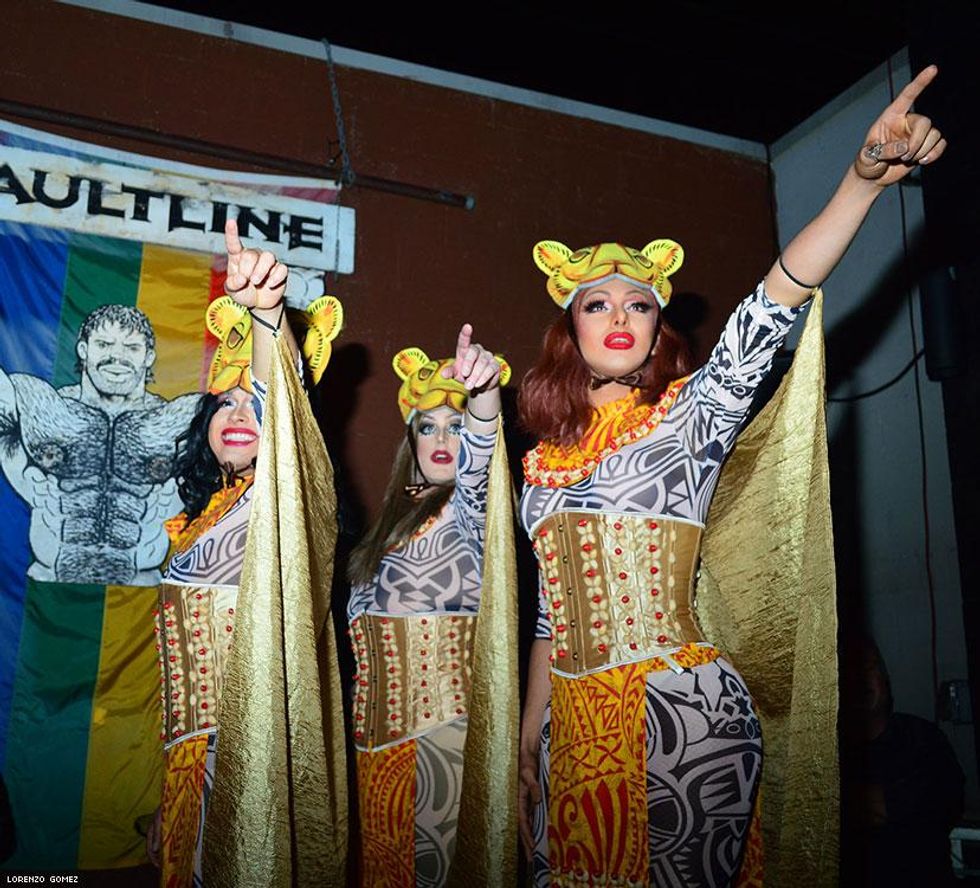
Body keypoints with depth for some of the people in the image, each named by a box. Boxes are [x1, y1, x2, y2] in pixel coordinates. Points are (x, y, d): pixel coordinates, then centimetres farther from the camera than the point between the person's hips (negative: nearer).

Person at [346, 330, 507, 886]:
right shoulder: (398, 513, 12)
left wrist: (484, 402, -52)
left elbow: (476, 464, -32)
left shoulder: (468, 507, -8)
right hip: (382, 720, 7)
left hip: (446, 717, -7)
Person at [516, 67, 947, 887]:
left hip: (682, 713, -4)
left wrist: (867, 177, -30)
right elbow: (551, 612, 12)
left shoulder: (689, 415, -1)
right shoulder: (543, 462, 9)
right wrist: (529, 738, 12)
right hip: (574, 721, 4)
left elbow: (769, 311, -18)